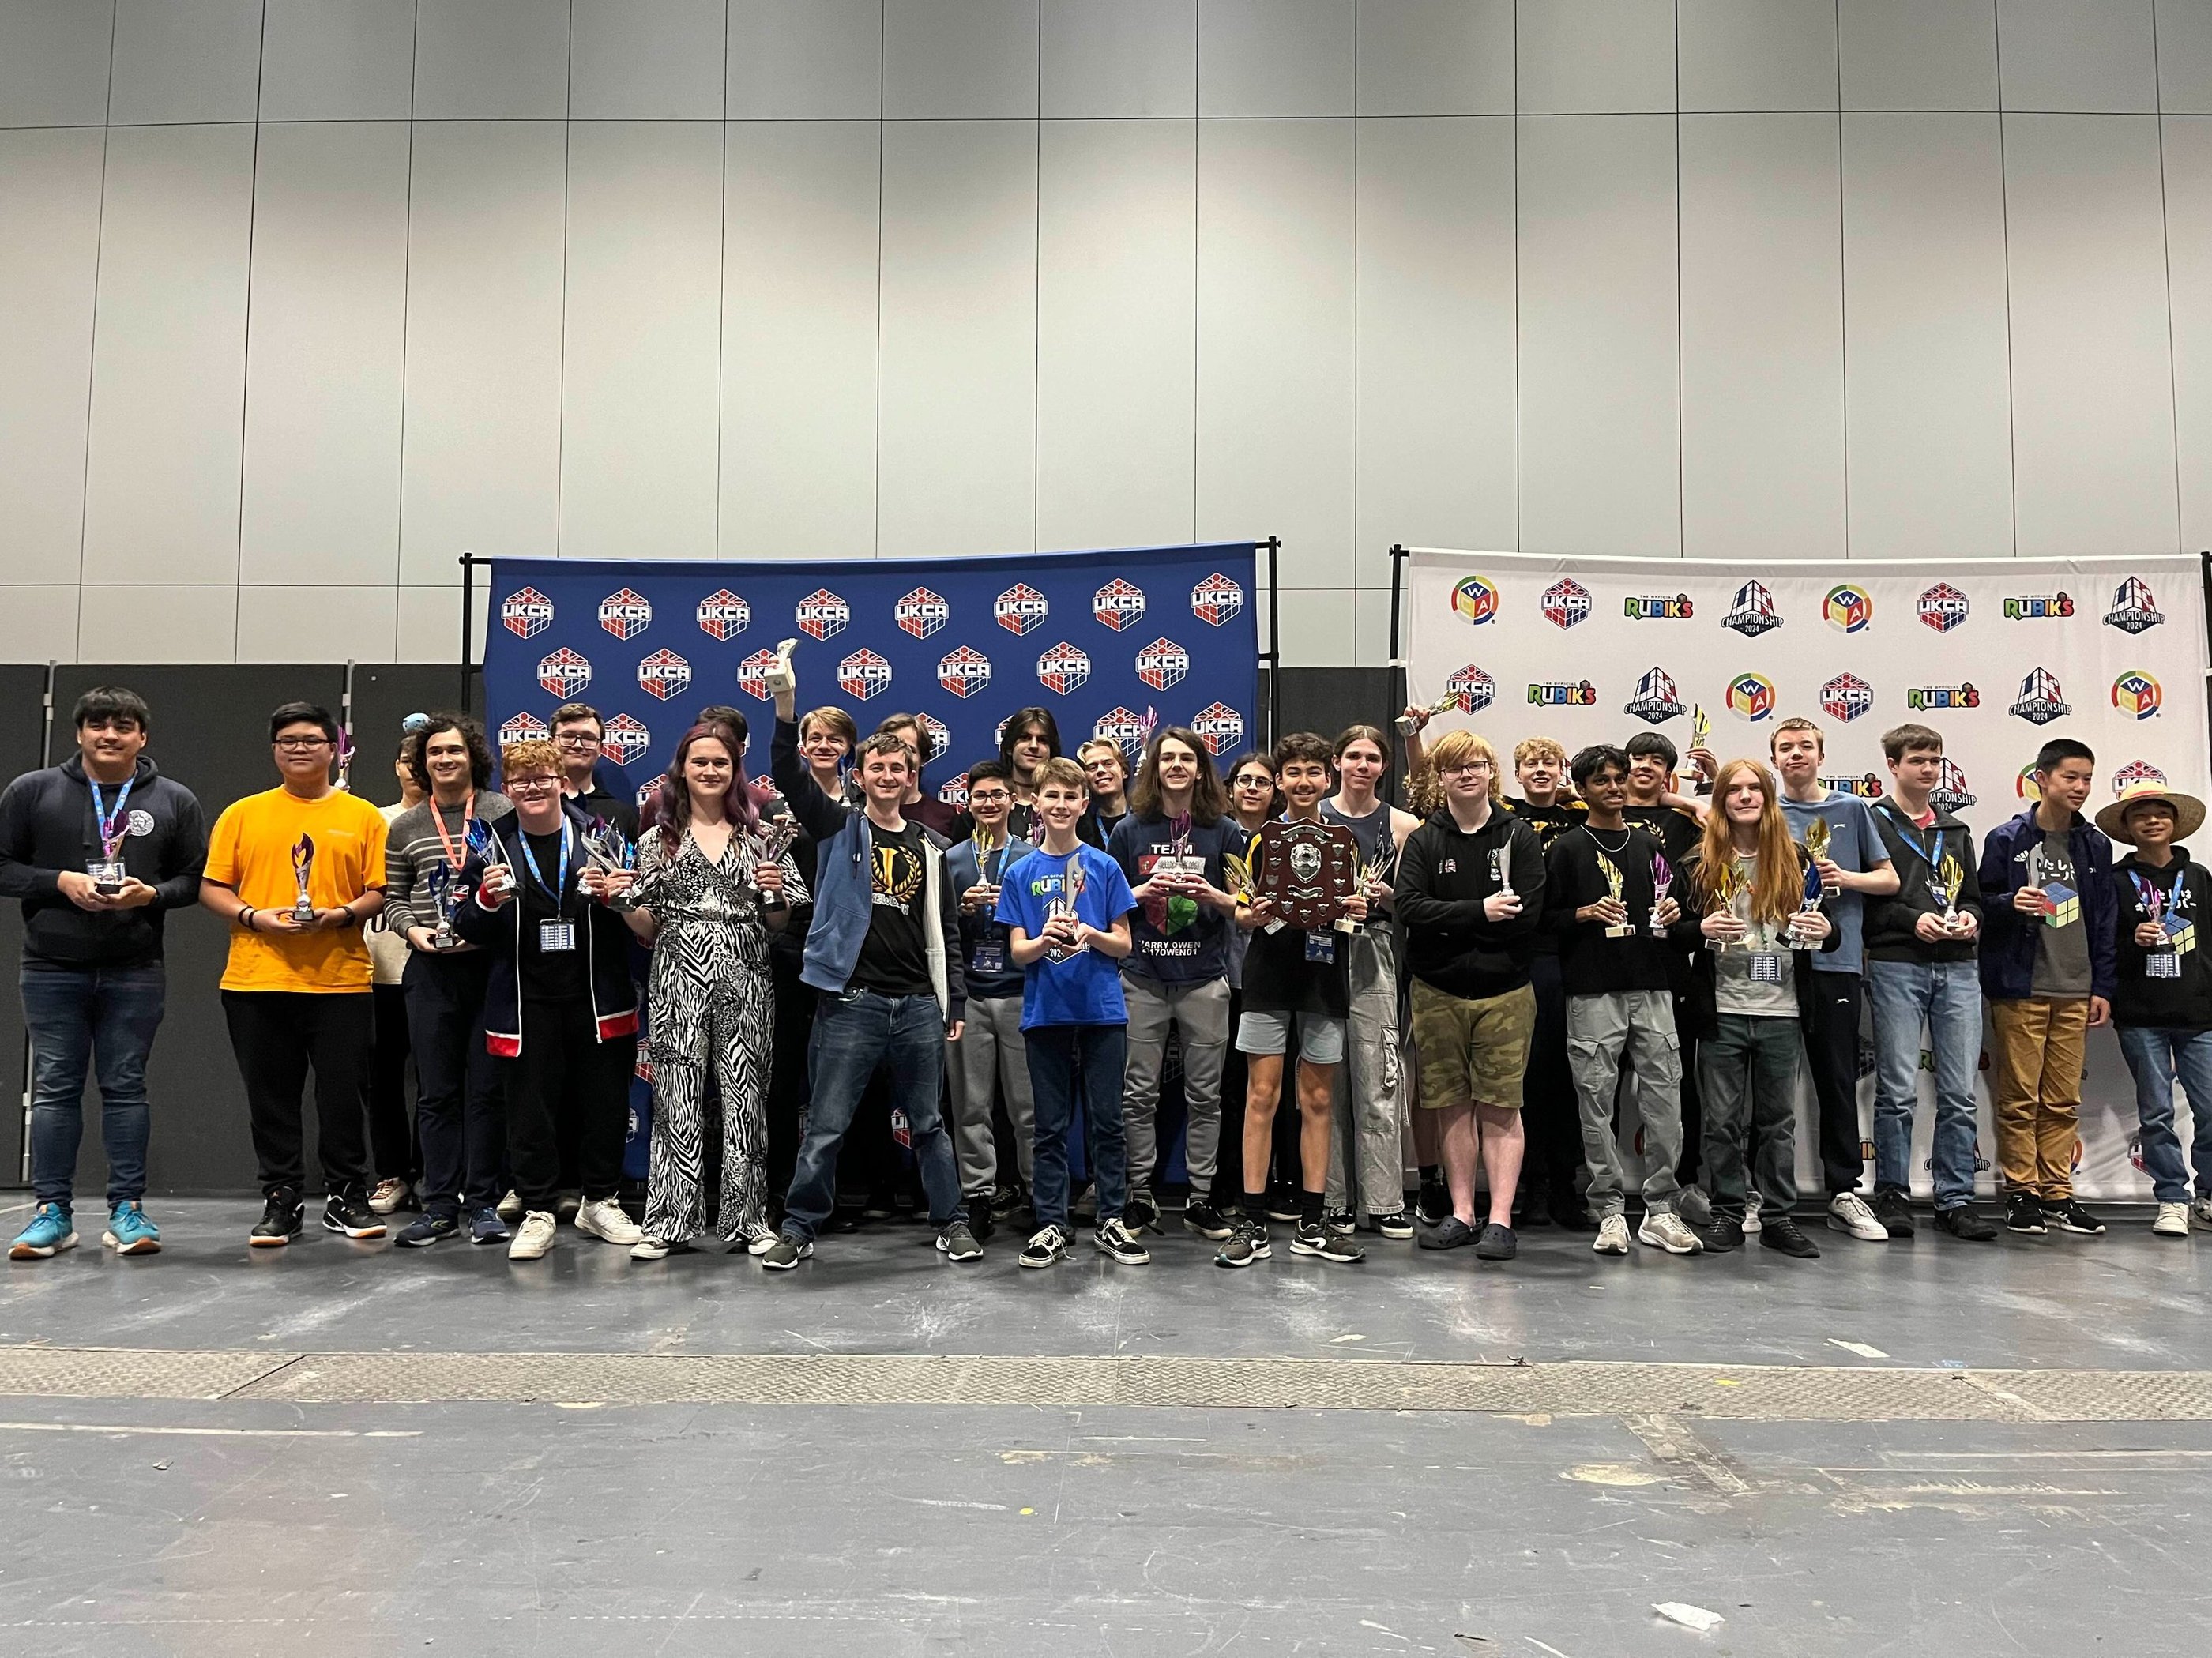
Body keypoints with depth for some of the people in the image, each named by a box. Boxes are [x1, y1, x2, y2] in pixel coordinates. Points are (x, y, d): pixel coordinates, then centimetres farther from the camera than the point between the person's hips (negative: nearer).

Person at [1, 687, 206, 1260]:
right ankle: (52, 1211, 12)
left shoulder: (175, 800, 5)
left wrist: (152, 894, -13)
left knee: (126, 1086, 4)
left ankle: (127, 1209, 10)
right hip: (52, 968, 0)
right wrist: (61, 881, -12)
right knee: (54, 1087, 4)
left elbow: (197, 878, 6)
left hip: (135, 972, 0)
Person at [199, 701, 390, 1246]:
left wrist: (343, 914, -14)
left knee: (344, 1094, 2)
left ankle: (347, 1197, 16)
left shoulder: (363, 816, 7)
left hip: (340, 981, -1)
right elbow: (212, 888, 7)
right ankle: (281, 1200, 20)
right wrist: (253, 916, -10)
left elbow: (381, 890, 3)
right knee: (271, 1097, 7)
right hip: (256, 980, 1)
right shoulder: (243, 814, 10)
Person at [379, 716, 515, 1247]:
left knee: (487, 1087, 3)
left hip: (491, 963, -2)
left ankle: (482, 1203, 12)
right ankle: (440, 1206, 15)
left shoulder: (504, 812, 2)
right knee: (436, 1092, 6)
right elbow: (392, 898, 13)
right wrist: (412, 929, -5)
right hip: (430, 970, 2)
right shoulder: (405, 826, 10)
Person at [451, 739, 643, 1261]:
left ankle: (600, 1202, 25)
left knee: (605, 1102, 8)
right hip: (525, 1001, 0)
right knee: (530, 1110, 4)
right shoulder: (491, 846, 3)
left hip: (597, 996, 0)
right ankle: (538, 1213, 18)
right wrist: (487, 898, -17)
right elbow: (469, 931, 4)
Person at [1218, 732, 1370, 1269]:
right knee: (1261, 1095, -3)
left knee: (1317, 1101, 6)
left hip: (1323, 978, 2)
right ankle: (1254, 1226, 2)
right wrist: (1255, 915, -18)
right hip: (1269, 977, -2)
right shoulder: (1261, 839, 5)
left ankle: (1312, 1226, 14)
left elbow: (1356, 906, 13)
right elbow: (1242, 914, 4)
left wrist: (1357, 911, -9)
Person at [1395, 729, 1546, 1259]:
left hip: (1504, 992, -2)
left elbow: (1528, 914, -10)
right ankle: (1461, 1213, 16)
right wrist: (1480, 911, -16)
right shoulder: (1423, 841, 7)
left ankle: (1500, 1218, 3)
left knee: (1500, 1106, -2)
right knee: (1451, 1105, 7)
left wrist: (1448, 927, -10)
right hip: (1437, 992, 2)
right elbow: (1411, 908, -8)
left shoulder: (1518, 836, 3)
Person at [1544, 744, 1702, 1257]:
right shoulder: (1568, 848, 4)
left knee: (1664, 1100, 2)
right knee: (1597, 1103, -1)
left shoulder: (1651, 844, 17)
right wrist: (1585, 913, -15)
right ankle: (1609, 1211, 7)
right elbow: (1544, 918, 0)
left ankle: (1660, 1209, 11)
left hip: (1652, 988, 4)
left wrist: (1674, 918, 3)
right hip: (1593, 992, -3)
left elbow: (1678, 913, 25)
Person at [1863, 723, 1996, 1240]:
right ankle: (1892, 1194, 7)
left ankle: (1956, 1201, 10)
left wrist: (1970, 917, 1)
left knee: (1960, 1094, 3)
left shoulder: (1955, 831, 21)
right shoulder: (1872, 824, 3)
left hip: (1957, 968, 5)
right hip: (1896, 966, -5)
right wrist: (1912, 919, -15)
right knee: (1898, 1090, -2)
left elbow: (1971, 895, 23)